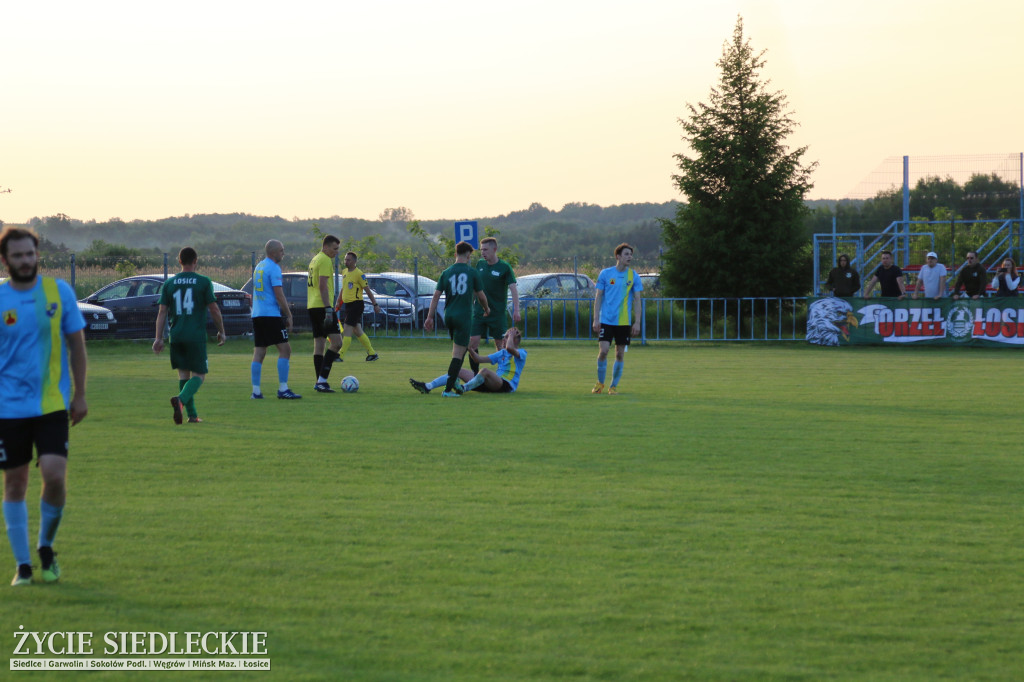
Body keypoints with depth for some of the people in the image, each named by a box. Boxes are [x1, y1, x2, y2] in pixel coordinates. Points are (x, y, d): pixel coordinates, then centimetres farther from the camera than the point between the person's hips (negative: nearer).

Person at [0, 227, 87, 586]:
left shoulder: (59, 291, 1)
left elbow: (76, 343, 8)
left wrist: (80, 394, 5)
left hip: (52, 404, 0)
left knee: (54, 475, -14)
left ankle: (46, 546, 11)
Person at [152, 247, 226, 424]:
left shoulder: (169, 283, 7)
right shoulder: (204, 282, -2)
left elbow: (162, 312, 3)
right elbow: (214, 310, -3)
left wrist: (159, 338, 4)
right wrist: (221, 332, 9)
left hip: (176, 336, 3)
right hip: (196, 336, -3)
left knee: (183, 374, 13)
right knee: (199, 375, 1)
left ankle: (192, 414, 10)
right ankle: (181, 399, -27)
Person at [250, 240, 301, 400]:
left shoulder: (258, 267, 18)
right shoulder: (273, 268, -9)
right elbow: (279, 295, -14)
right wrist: (289, 316, -9)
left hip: (257, 315, 9)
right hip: (271, 315, -9)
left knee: (258, 352, 6)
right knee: (285, 349, -5)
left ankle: (256, 391, 2)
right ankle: (282, 389, -9)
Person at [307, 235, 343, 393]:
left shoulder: (314, 260, 21)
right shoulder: (325, 261, -10)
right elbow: (323, 286, -18)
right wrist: (328, 309, -22)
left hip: (312, 307, 10)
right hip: (322, 306, -10)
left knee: (319, 344, 9)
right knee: (336, 342, -12)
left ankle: (320, 382, 8)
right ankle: (322, 380, -19)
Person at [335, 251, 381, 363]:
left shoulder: (359, 274, -11)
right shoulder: (344, 273, 13)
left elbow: (367, 290, -10)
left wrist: (375, 304, -9)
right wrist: (339, 301, 24)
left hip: (356, 304, -8)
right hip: (348, 304, 8)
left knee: (348, 330, -11)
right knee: (357, 331, 10)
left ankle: (341, 355, -12)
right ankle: (372, 353, 19)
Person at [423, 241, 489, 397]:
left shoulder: (446, 273, 5)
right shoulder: (472, 273, -2)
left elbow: (436, 295, 2)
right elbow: (481, 296, 6)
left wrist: (430, 317, 5)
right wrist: (486, 309, 26)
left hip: (449, 316, 4)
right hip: (464, 317, -4)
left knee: (458, 350, 24)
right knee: (458, 354, -6)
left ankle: (455, 380, 23)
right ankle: (448, 389, -13)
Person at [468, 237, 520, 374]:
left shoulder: (504, 267, -8)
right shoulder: (480, 264, 7)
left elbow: (513, 289, -13)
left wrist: (516, 310, -21)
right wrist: (470, 303, 19)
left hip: (497, 312, -4)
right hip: (479, 311, 4)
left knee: (500, 342, 2)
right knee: (473, 341, -5)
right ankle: (475, 374, 0)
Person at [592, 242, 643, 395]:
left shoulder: (634, 276, 4)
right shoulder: (605, 274, 1)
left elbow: (637, 300, 6)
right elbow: (598, 297, 4)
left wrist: (637, 322, -2)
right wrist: (596, 319, -3)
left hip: (624, 322, 1)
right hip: (606, 320, -1)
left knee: (620, 354, 2)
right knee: (603, 351, -9)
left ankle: (613, 386, 15)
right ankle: (600, 382, 11)